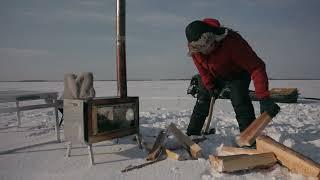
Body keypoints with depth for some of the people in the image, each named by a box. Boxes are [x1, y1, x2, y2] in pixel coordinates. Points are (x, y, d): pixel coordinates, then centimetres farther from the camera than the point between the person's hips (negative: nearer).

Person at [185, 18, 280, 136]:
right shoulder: (193, 48, -26)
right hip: (212, 75, 4)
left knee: (240, 104, -23)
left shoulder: (231, 41, -41)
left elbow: (256, 67, -42)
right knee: (202, 102, 8)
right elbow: (202, 70, -8)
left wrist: (264, 98, -47)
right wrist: (210, 86, -14)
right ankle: (191, 135, 22)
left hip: (237, 74, -4)